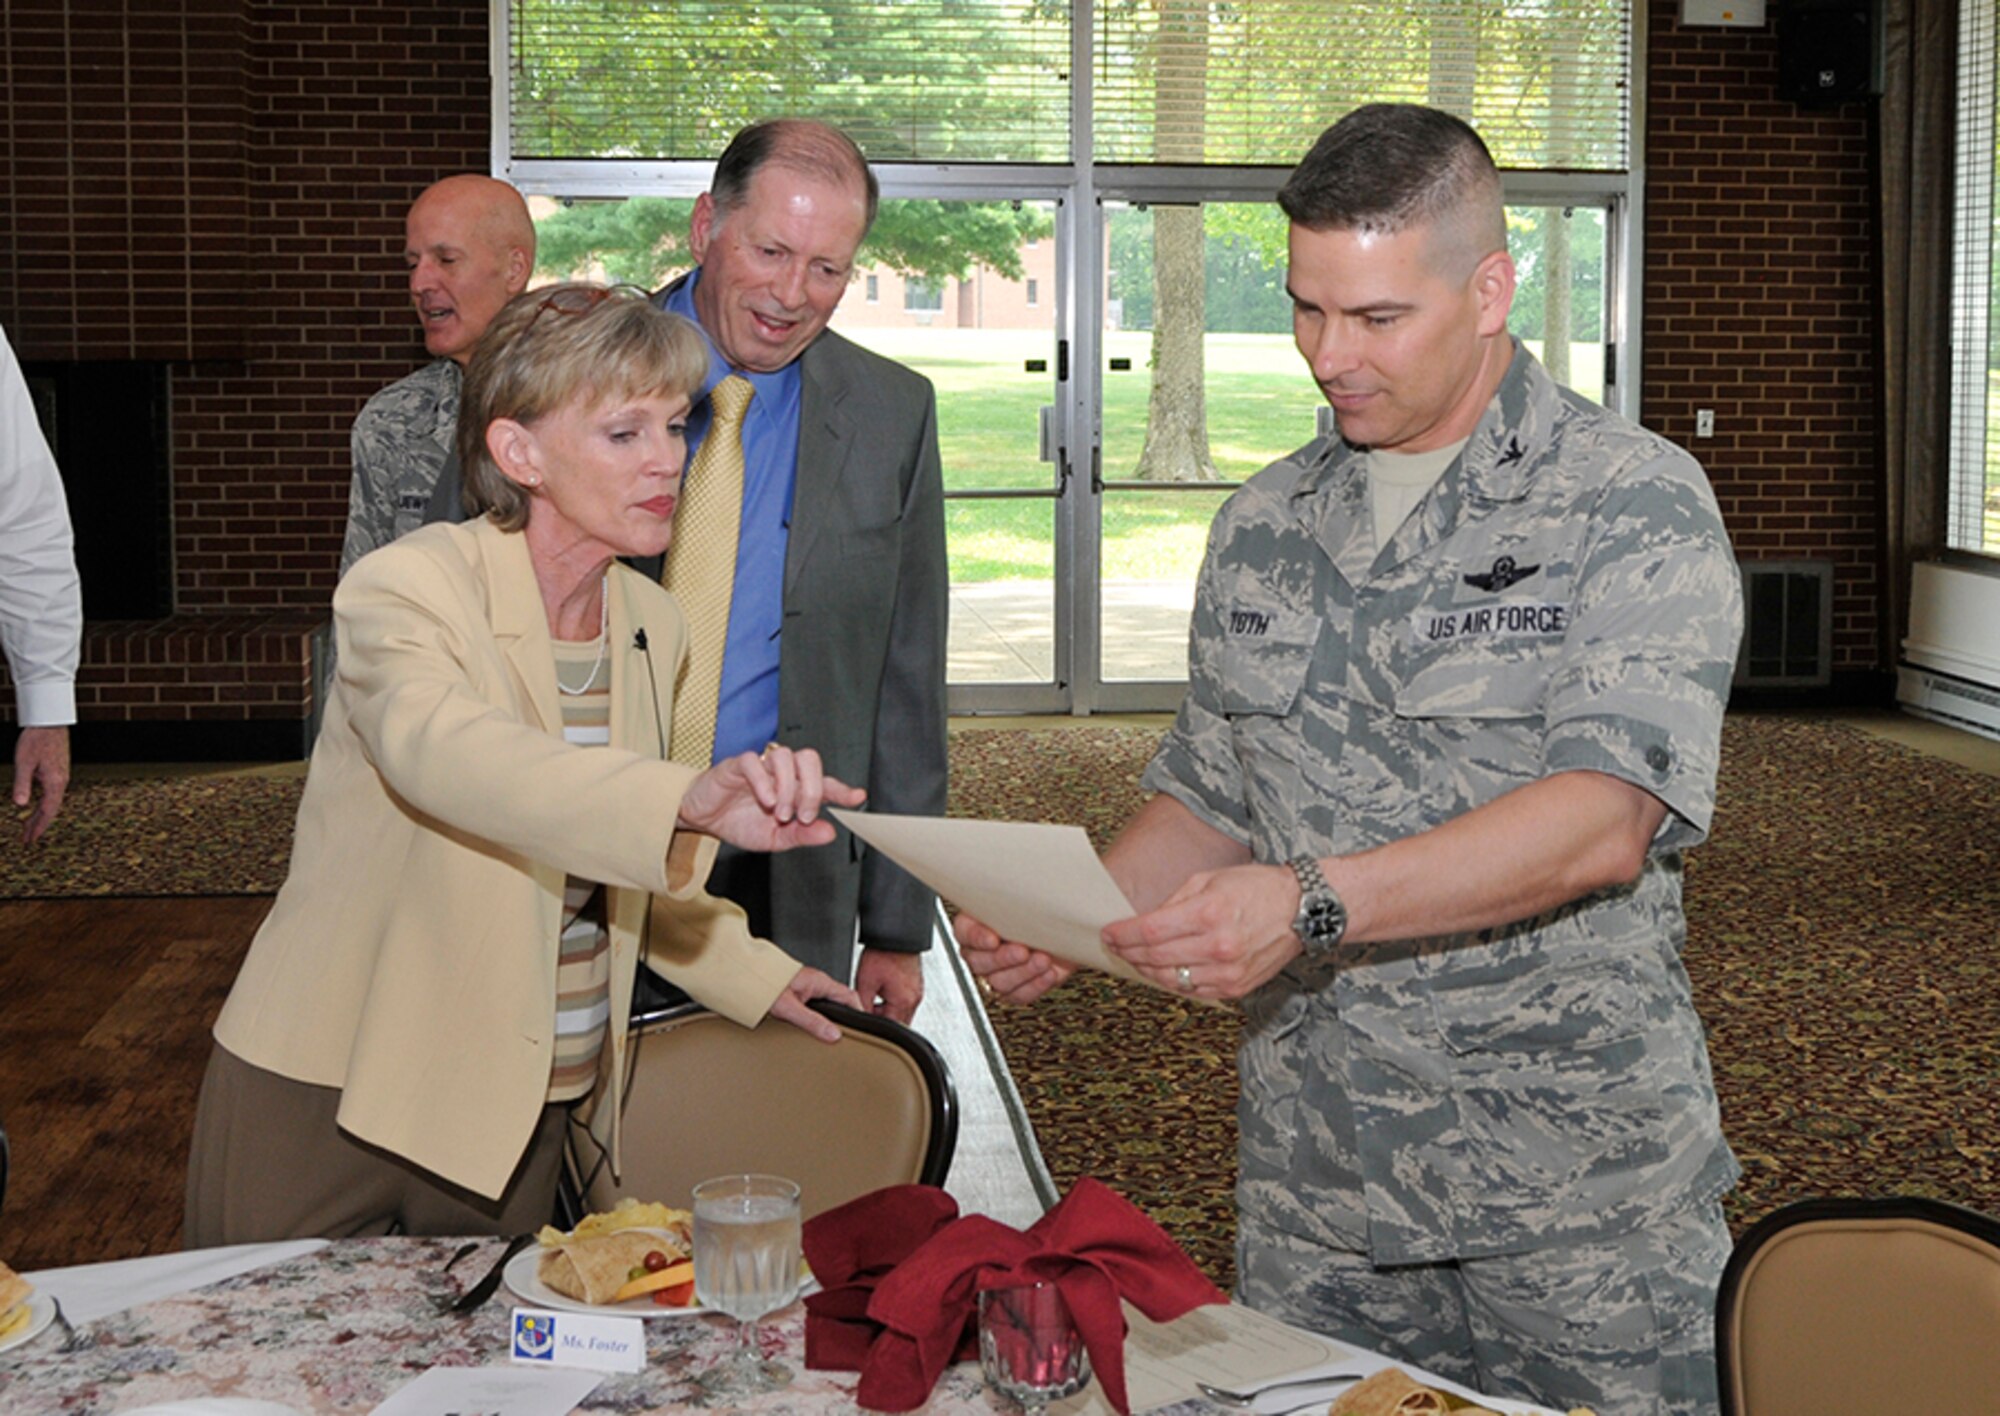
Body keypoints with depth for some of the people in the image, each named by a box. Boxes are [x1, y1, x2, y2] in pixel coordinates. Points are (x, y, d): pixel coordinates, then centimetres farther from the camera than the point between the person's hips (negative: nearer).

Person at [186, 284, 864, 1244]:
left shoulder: (650, 624, 6)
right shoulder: (405, 588, -15)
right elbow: (440, 749, -39)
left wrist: (751, 976, 8)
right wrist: (686, 803, -54)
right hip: (330, 1100, -5)